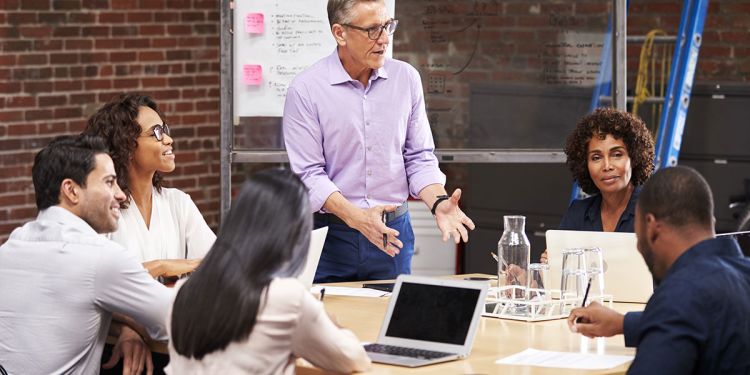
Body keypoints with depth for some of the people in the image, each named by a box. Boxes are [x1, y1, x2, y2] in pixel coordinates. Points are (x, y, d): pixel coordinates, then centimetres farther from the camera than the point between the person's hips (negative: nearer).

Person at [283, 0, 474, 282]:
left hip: (394, 231, 3)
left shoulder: (406, 78, 4)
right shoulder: (306, 89, -8)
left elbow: (419, 158, 8)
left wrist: (439, 203, -11)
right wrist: (357, 218, -25)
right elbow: (309, 175, -11)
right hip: (330, 237, -3)